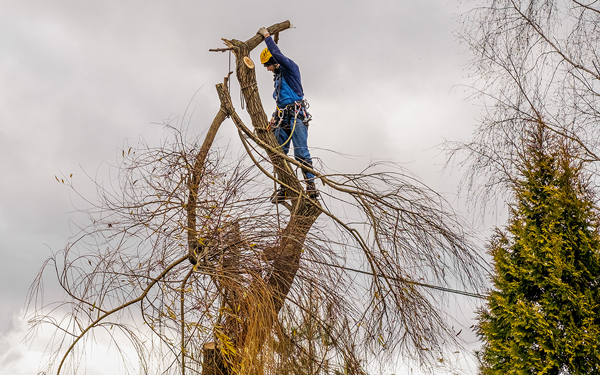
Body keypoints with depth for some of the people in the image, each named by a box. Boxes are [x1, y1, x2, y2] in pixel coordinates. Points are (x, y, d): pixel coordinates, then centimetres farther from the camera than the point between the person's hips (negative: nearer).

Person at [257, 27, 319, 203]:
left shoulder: (291, 67, 1)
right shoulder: (278, 77, 25)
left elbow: (278, 55, -17)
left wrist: (267, 36, -6)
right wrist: (275, 118, 16)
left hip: (296, 116, -8)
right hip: (282, 119, 8)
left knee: (301, 152, -15)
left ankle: (311, 185, -15)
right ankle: (284, 189, -1)